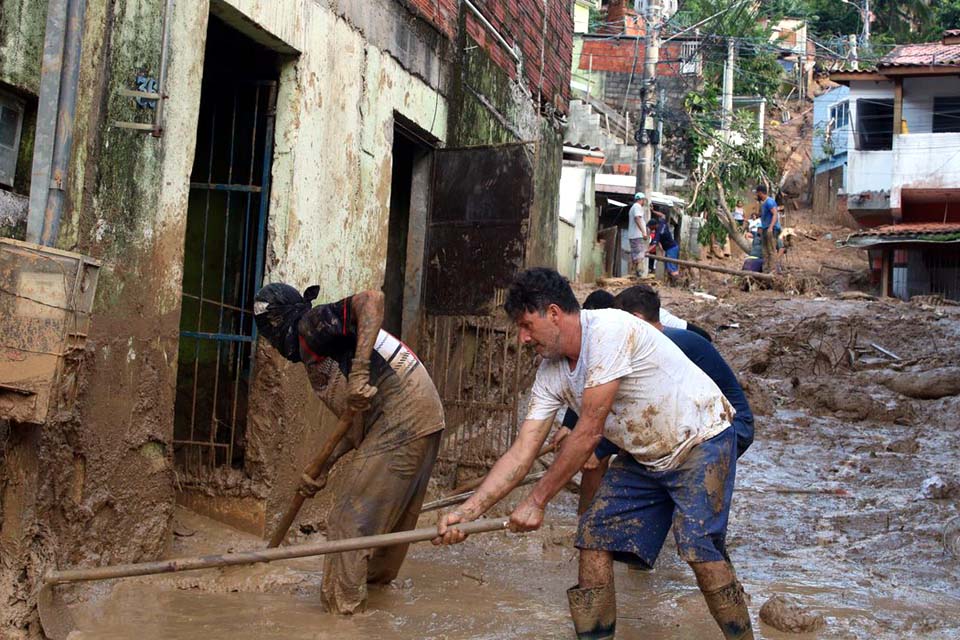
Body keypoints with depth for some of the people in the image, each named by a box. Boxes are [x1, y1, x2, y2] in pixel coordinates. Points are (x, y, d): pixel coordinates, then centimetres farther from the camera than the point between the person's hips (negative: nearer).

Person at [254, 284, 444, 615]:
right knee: (393, 512, 27)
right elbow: (358, 421, 21)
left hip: (399, 424, -10)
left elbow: (372, 299, -24)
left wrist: (359, 373, -29)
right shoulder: (316, 355, 23)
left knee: (350, 521, -4)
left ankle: (341, 607, 3)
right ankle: (376, 576, 45)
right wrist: (323, 466, 16)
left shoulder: (312, 325, -6)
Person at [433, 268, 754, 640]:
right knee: (594, 540, -2)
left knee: (699, 549, -21)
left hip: (702, 440, -7)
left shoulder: (610, 330, -27)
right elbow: (521, 453, -5)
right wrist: (466, 512, -14)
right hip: (643, 457, 8)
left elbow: (588, 433, -26)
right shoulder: (551, 373, -2)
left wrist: (537, 501, -19)